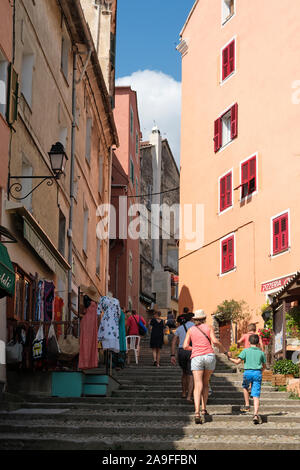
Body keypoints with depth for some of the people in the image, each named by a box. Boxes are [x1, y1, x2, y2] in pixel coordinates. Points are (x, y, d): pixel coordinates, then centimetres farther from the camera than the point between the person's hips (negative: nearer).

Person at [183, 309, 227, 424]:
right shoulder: (209, 328, 6)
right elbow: (215, 341, -7)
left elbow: (185, 346, 5)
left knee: (198, 386, -8)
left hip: (196, 358, 0)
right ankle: (203, 409, 13)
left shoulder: (191, 330, 10)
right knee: (205, 383, 19)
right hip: (209, 356, 0)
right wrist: (222, 349, 10)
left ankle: (197, 412, -24)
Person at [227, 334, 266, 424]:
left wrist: (230, 358, 12)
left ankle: (247, 405, 27)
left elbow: (237, 362, -5)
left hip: (248, 372, -1)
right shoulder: (261, 352, 11)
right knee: (256, 395, -4)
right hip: (258, 373, 1)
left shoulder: (245, 351, 2)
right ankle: (255, 414, -21)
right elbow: (264, 366, 21)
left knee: (245, 387, 31)